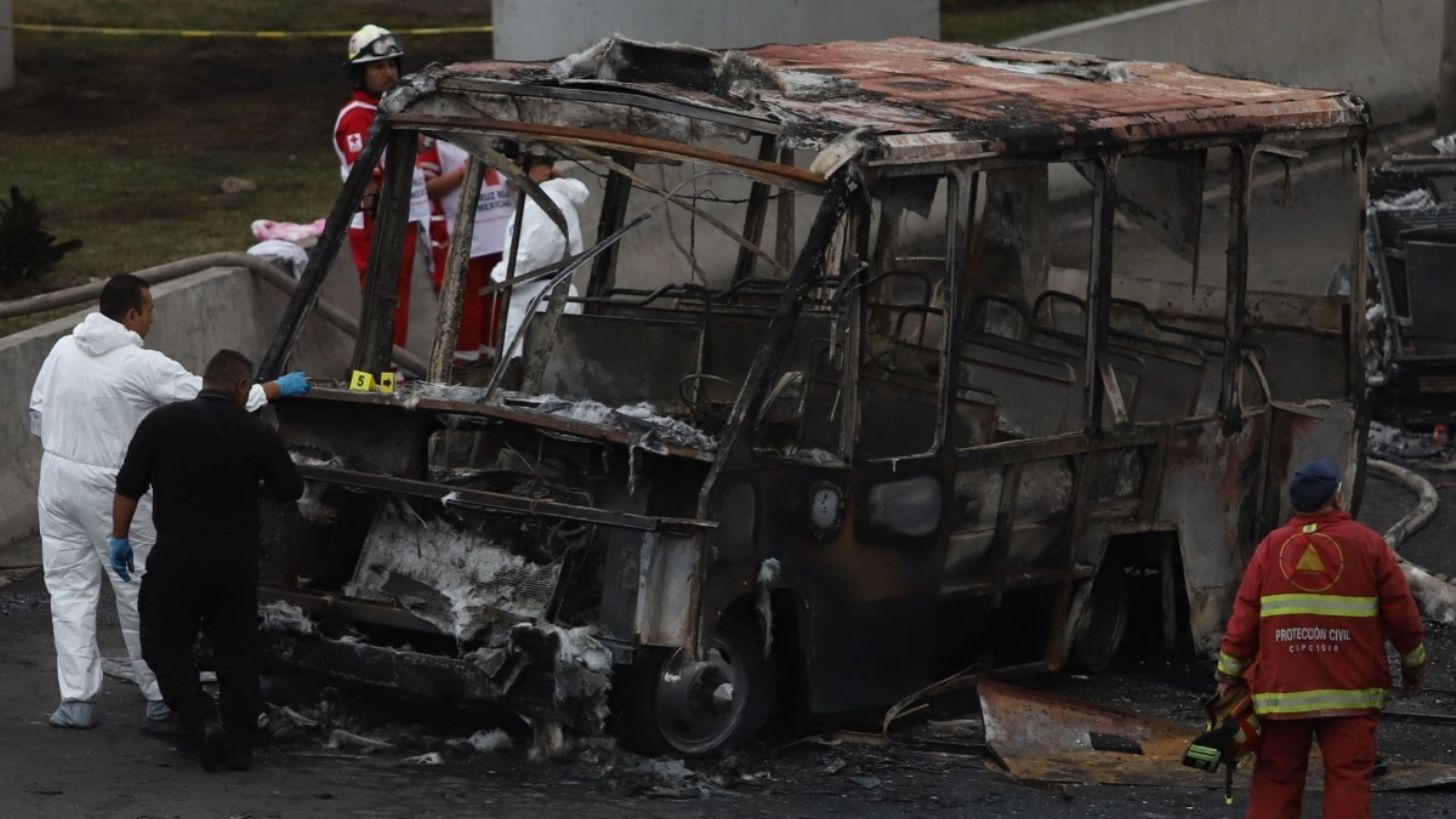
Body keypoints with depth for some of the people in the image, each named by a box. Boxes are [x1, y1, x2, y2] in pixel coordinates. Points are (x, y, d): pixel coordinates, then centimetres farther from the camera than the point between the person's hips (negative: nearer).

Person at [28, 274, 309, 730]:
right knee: (139, 591, 9)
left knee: (70, 589, 10)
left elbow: (37, 415, 6)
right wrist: (278, 388, 0)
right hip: (110, 488, -5)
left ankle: (77, 698, 6)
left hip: (58, 478, 5)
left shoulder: (63, 350, 1)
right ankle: (158, 694, 20)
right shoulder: (142, 366, -16)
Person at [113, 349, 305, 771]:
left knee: (164, 643, 10)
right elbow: (290, 490, 4)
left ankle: (203, 721, -8)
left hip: (178, 553, -2)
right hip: (238, 558, 2)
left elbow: (128, 488, -4)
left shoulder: (162, 421, -5)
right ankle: (239, 744, 14)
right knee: (237, 649, 13)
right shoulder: (257, 433, -4)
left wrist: (119, 538, 8)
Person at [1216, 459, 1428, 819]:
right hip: (1350, 691, -2)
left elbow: (1243, 618, 0)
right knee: (1348, 778, -1)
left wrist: (1229, 674, 7)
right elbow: (1400, 613, 1)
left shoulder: (1272, 546, 2)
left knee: (1276, 779, 8)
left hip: (1282, 690, 2)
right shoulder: (1367, 544, -2)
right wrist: (1414, 662, 16)